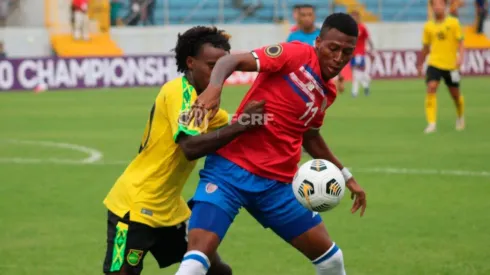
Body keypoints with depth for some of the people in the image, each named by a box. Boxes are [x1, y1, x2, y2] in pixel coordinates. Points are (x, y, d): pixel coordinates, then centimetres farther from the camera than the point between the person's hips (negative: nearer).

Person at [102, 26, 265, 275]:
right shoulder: (180, 91, -17)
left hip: (168, 209, 10)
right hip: (135, 207, -9)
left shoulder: (203, 101, 11)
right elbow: (191, 147, -30)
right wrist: (240, 126, -32)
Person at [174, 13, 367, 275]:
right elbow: (232, 61, -15)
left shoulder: (327, 93, 12)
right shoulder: (298, 54, -8)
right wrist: (214, 87, -35)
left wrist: (346, 176, 34)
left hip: (278, 183, 7)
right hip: (231, 168, -7)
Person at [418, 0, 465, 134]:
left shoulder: (454, 23, -5)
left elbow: (460, 43, -5)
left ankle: (460, 117, 42)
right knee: (431, 88, -20)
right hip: (434, 63, 1)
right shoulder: (428, 26, 3)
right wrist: (420, 64, 19)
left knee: (455, 93, 11)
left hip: (451, 65, -1)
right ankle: (431, 123, -20)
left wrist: (460, 57, -21)